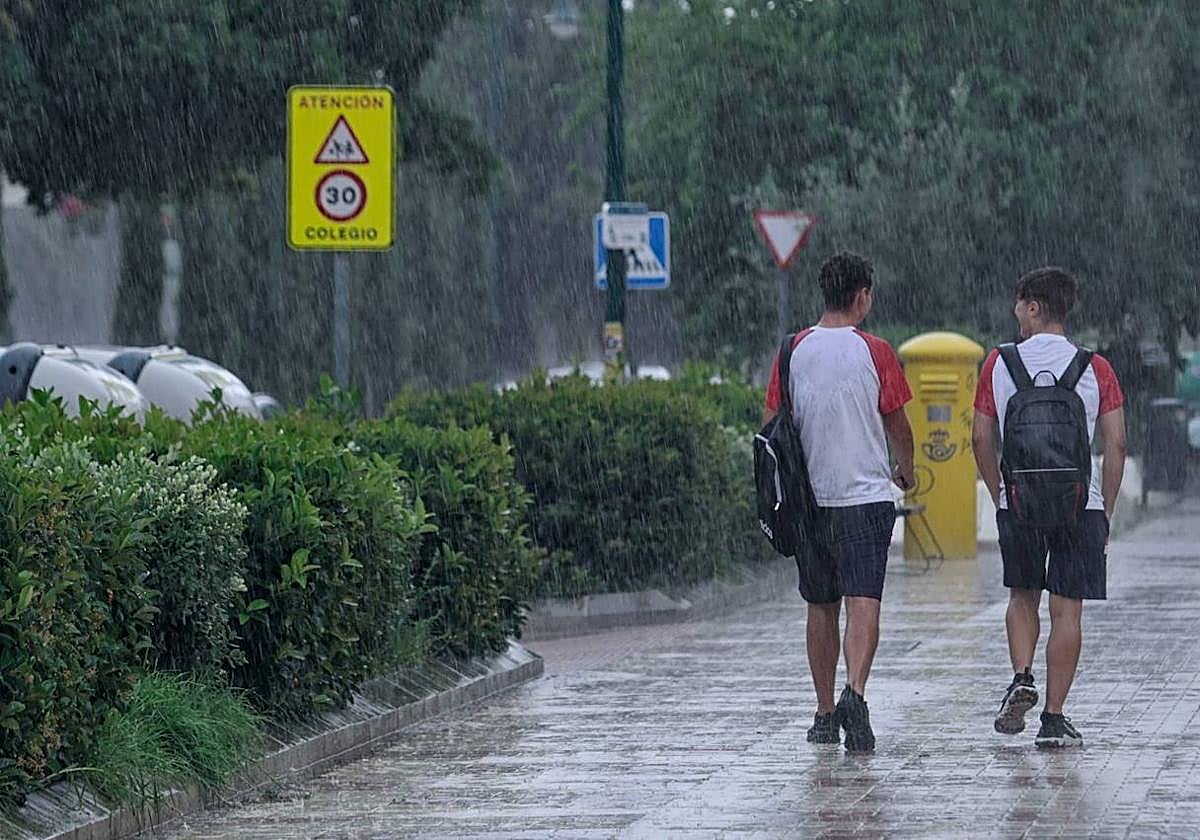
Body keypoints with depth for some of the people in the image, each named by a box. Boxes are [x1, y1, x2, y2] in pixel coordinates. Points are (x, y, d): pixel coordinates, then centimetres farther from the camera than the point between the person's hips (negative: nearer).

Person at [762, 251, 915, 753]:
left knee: (821, 608, 14)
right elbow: (898, 428, 3)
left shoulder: (794, 351, 3)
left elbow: (771, 425, 5)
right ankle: (855, 693, -30)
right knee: (863, 604, -9)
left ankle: (825, 714, 18)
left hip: (808, 499, 3)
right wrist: (906, 471, 22)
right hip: (866, 495, -3)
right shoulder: (874, 353, -5)